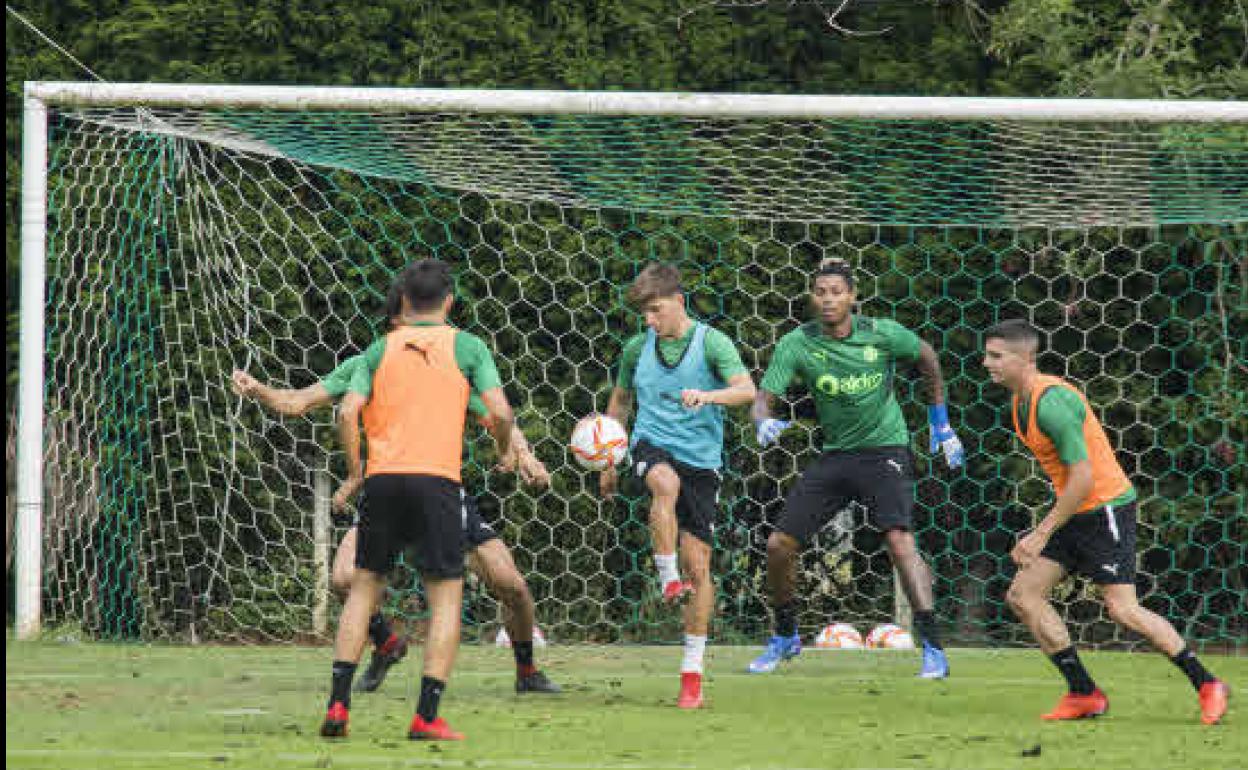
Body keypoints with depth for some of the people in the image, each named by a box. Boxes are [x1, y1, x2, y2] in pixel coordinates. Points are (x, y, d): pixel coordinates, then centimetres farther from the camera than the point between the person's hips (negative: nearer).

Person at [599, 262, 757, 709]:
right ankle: (668, 581, -30)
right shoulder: (637, 349, 8)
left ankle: (692, 673, 5)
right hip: (652, 445, 1)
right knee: (665, 483, -38)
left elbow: (746, 390, -16)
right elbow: (619, 403, 23)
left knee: (698, 563, -2)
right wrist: (608, 463, 24)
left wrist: (707, 395, -35)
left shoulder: (710, 342, -3)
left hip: (701, 457, -1)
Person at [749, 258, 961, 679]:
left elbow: (928, 359, 8)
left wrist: (941, 425, 12)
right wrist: (763, 423, -35)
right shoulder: (797, 344, -7)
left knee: (900, 539, -25)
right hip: (834, 453, 4)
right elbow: (763, 396, -11)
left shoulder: (882, 334, -10)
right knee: (779, 544, 0)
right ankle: (785, 637, 24)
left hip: (885, 450, -4)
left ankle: (933, 648, -25)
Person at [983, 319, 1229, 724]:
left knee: (1122, 610, -14)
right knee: (1022, 595, 1)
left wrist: (1041, 534, -20)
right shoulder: (1019, 401, 9)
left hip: (1105, 505, -10)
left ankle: (1207, 685, -1)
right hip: (1075, 512, 10)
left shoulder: (1051, 402, -22)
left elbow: (1083, 479, -24)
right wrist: (1045, 528, 23)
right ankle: (1084, 694, 4)